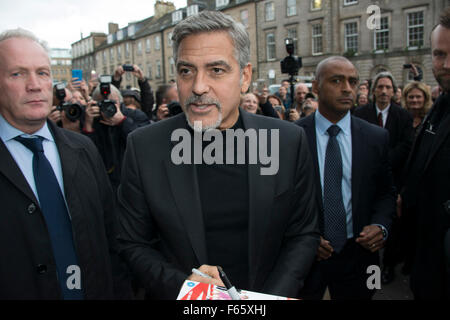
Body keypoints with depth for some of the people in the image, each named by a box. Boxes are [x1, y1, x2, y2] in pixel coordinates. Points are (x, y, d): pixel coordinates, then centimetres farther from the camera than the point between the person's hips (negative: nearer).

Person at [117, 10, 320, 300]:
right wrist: (179, 284, -23)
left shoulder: (290, 142, -14)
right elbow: (134, 243, -8)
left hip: (264, 295, 1)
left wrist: (274, 295, -18)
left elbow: (304, 234, -6)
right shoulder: (144, 146, -15)